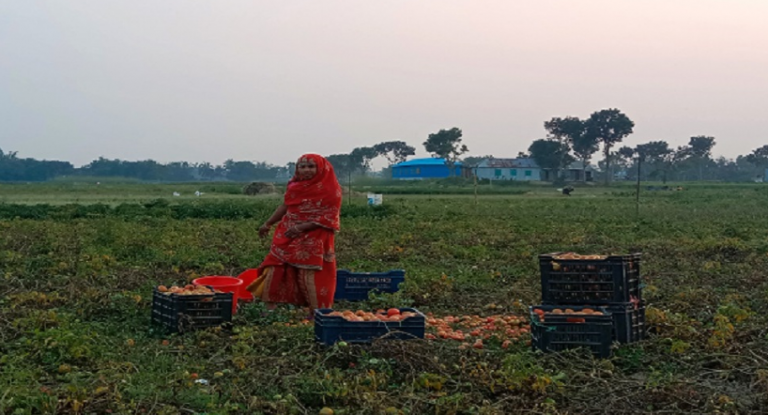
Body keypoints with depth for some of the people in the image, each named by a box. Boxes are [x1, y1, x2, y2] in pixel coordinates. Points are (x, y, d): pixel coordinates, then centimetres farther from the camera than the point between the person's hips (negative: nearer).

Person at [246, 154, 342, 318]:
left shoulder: (330, 190, -11)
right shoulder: (294, 187, 8)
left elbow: (329, 217, -16)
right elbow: (284, 207, 18)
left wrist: (301, 227, -21)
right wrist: (268, 224, 19)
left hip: (314, 241, -6)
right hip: (288, 238, 6)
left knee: (311, 276, -5)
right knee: (275, 270, 4)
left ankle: (317, 312, 7)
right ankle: (269, 308, 10)